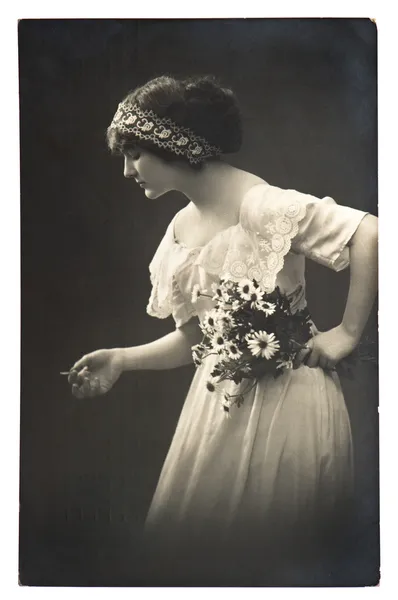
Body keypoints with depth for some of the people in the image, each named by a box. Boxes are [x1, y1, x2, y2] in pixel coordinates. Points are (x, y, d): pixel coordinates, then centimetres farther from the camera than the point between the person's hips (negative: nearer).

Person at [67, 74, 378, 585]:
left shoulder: (258, 205, -18)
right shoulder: (180, 232, 7)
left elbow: (369, 232, -24)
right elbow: (194, 337, 10)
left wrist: (348, 332, -19)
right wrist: (121, 359, -1)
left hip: (284, 390, -7)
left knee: (272, 548, 8)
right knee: (193, 542, 18)